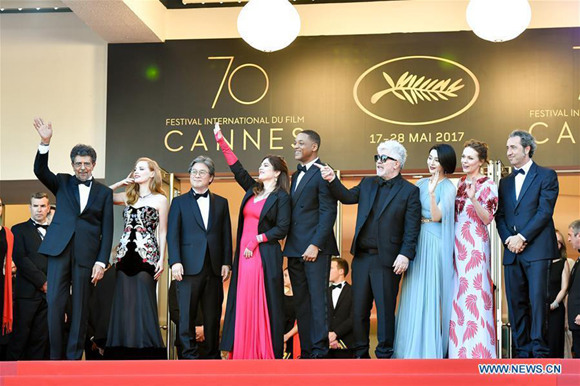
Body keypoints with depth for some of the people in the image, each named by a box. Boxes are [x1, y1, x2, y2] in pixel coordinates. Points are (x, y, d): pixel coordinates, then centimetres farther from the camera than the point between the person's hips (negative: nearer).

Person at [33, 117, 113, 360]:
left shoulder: (104, 192, 10)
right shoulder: (62, 183, 13)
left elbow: (107, 230, 6)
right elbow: (40, 171, -4)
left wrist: (101, 262, -3)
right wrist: (45, 143, -19)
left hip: (86, 254, 0)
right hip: (59, 249, 0)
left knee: (80, 307, 2)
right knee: (54, 302, -5)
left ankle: (74, 358, 8)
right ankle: (55, 357, 2)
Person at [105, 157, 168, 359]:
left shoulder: (160, 199, 5)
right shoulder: (127, 197, 15)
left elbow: (162, 232, 3)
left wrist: (161, 259, -5)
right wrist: (121, 182, 11)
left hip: (147, 257, -4)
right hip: (125, 256, 4)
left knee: (144, 304, -6)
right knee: (123, 303, 0)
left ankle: (147, 356, -3)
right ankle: (124, 355, 3)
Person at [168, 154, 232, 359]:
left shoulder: (221, 202, 14)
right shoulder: (179, 202, 9)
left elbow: (226, 235, 11)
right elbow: (172, 234, 1)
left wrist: (226, 263, 2)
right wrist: (175, 262, -10)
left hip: (214, 267, 2)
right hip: (189, 266, -2)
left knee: (213, 315, 6)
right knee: (187, 313, -3)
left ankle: (213, 354, 13)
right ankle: (189, 354, 1)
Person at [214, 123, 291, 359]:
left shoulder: (281, 197, -3)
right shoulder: (253, 190, 15)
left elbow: (282, 229, -9)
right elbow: (236, 167, 15)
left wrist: (257, 239, -13)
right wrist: (220, 140, 12)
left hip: (265, 255, -7)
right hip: (245, 254, 7)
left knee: (264, 305, -6)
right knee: (244, 304, 4)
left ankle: (267, 354, -2)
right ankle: (246, 354, 7)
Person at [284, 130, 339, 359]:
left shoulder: (323, 174, -7)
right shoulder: (296, 175, 20)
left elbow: (328, 212, -13)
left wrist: (315, 245, -19)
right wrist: (289, 246, 10)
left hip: (315, 249, -8)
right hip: (295, 250, 8)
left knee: (318, 300, -7)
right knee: (301, 303, 9)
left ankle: (319, 352, -6)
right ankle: (306, 351, 13)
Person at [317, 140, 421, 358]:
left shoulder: (409, 191, -2)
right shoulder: (368, 184, 16)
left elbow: (412, 228, -8)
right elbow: (347, 197, 7)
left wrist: (405, 255, -17)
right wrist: (332, 181, -9)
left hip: (387, 260, -5)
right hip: (362, 257, 6)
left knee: (385, 310, 0)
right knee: (359, 309, 9)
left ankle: (384, 355, 9)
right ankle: (360, 354, 18)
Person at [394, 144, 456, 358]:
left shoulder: (448, 187, -6)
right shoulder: (421, 183, 11)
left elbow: (437, 216, -16)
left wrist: (432, 193, -28)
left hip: (435, 243, -6)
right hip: (417, 241, 6)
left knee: (431, 294, -3)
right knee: (414, 294, 7)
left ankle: (432, 348, 4)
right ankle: (414, 347, 15)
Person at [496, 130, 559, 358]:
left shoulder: (546, 176, 2)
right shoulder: (505, 182, 20)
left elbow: (545, 211, -8)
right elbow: (500, 216, 14)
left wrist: (522, 237, -14)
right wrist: (508, 240, -4)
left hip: (536, 249, -5)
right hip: (512, 252, 6)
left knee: (537, 299, -10)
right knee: (516, 303, 3)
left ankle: (539, 350, -7)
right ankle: (522, 351, 7)